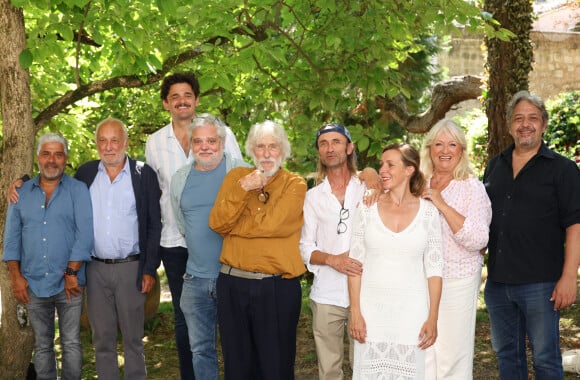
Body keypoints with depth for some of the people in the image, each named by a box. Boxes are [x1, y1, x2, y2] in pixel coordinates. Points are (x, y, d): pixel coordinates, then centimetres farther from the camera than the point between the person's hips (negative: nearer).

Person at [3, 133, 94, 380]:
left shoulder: (78, 190, -1)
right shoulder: (22, 193, 9)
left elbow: (85, 233, -9)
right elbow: (12, 237, 7)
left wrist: (72, 272, -14)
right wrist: (15, 276, -1)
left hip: (68, 283, -3)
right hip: (33, 284, 3)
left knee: (71, 344, 3)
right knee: (42, 346, 12)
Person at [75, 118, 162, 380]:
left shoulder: (144, 175, -2)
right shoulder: (85, 173, 6)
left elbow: (154, 226, -2)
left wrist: (150, 269, -6)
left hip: (131, 267, -2)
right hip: (95, 268, 3)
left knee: (133, 337, 7)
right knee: (102, 338, 11)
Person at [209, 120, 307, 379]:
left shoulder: (295, 184, -2)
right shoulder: (236, 177, 7)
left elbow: (273, 225, -15)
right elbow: (217, 223, -5)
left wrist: (233, 227, -5)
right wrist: (242, 189, -15)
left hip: (277, 288, -3)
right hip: (232, 284, 3)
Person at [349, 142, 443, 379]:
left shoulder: (428, 211, -1)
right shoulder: (367, 209, 0)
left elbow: (434, 268, 1)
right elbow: (355, 263, 2)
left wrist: (433, 318, -3)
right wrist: (355, 312, -4)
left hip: (413, 309, 0)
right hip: (372, 308, 1)